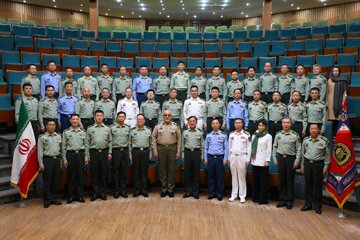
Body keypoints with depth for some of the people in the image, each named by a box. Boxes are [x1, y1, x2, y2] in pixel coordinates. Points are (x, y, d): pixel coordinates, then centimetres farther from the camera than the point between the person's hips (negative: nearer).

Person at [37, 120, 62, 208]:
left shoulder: (59, 136, 10)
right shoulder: (42, 137, -2)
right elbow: (40, 151, -4)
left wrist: (61, 159, 6)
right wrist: (41, 164, -8)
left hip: (57, 159, 4)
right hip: (47, 159, -4)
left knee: (56, 180, 8)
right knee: (47, 181, 0)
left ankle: (53, 198, 19)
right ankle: (47, 200, 10)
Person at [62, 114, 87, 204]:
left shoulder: (83, 132, 7)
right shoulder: (66, 132, 1)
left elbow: (85, 145, 9)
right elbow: (63, 146, 1)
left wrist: (86, 156, 4)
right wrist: (64, 158, -4)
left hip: (81, 154, 2)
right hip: (70, 154, -2)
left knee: (80, 175, 5)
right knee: (71, 176, 4)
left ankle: (79, 195, 15)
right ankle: (70, 196, 14)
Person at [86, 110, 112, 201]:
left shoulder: (107, 129, 5)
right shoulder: (90, 129, 3)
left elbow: (110, 142, 6)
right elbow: (87, 143, 3)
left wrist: (110, 153, 0)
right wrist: (87, 155, -1)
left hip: (104, 152, 1)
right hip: (94, 152, -1)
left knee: (104, 173, 6)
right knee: (94, 173, 5)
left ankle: (103, 192, 16)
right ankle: (95, 192, 15)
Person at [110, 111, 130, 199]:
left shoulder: (128, 128, 8)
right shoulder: (112, 128, -1)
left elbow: (129, 141, 10)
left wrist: (130, 153, 7)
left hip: (125, 151, 3)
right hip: (116, 151, -2)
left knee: (124, 172, 7)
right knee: (115, 172, 4)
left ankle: (123, 190, 17)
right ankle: (116, 191, 13)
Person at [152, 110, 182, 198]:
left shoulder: (175, 126, 3)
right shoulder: (158, 126, 5)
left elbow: (179, 139, 2)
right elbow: (153, 138, 5)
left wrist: (178, 152, -2)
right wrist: (155, 151, -1)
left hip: (172, 149, 0)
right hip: (161, 149, 1)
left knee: (172, 169, 5)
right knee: (162, 169, 7)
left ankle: (171, 189, 16)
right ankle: (164, 189, 19)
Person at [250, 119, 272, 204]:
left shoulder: (268, 136, -4)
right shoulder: (254, 135, 9)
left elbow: (269, 149, -6)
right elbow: (252, 147, 10)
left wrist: (267, 160, -12)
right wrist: (250, 158, 8)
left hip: (263, 161, -4)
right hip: (255, 160, 5)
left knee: (263, 180, 1)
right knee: (255, 180, 11)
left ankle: (263, 199, 8)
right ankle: (255, 197, 21)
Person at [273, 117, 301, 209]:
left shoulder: (295, 135, -4)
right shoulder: (278, 134, 4)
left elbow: (298, 149, -3)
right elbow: (274, 147, 9)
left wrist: (297, 161, -8)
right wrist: (275, 159, 5)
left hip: (291, 158, -2)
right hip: (280, 158, 3)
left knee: (290, 181, 5)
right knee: (281, 180, 9)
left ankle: (289, 201, 16)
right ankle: (282, 199, 19)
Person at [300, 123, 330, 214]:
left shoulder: (324, 140, -6)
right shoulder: (305, 140, 6)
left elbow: (327, 155, -2)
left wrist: (326, 166, -6)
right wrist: (302, 166, 11)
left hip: (318, 164, -3)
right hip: (307, 163, 3)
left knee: (318, 186, 4)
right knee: (308, 185, 9)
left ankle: (317, 206, 16)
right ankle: (308, 204, 20)